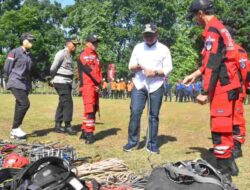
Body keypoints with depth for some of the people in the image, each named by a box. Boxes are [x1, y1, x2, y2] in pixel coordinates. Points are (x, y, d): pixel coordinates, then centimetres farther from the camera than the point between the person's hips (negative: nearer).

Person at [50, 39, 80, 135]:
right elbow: (53, 68, -11)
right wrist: (54, 78, 2)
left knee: (63, 103, 11)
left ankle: (58, 125, 18)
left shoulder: (70, 55, 18)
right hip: (61, 82, -9)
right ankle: (68, 125, -7)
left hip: (67, 83, 9)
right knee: (68, 102, -12)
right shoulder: (62, 53, -10)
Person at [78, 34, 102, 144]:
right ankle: (89, 134, -10)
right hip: (88, 85, -9)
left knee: (94, 109, 11)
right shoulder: (84, 55, -6)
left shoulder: (96, 55, 21)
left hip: (95, 85, 9)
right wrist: (98, 81, -9)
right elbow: (89, 70, -14)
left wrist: (99, 81, 0)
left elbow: (99, 69, 15)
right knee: (89, 109, -13)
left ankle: (84, 131, 20)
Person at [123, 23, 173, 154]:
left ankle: (152, 144, 12)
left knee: (154, 115, 3)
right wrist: (137, 66, -14)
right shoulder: (138, 47, 11)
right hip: (139, 85, 2)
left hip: (156, 86, -1)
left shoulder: (163, 49, 3)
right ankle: (133, 141, 7)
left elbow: (168, 69, -1)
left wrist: (155, 72, -17)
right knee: (135, 112, -5)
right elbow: (130, 67, 8)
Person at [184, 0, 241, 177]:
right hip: (228, 84, 10)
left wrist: (205, 92, -18)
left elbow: (213, 64, -19)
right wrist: (195, 74, 24)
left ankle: (224, 168, 0)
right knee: (225, 126, 16)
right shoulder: (220, 27, 17)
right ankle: (229, 164, 26)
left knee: (219, 127, -6)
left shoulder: (212, 30, -13)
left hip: (222, 86, -10)